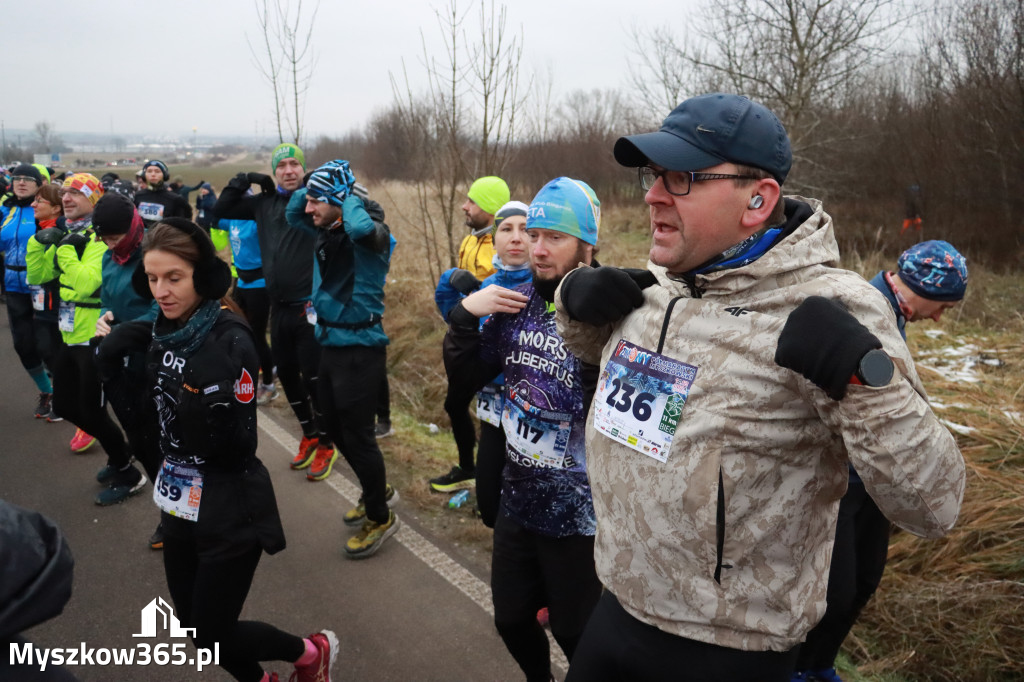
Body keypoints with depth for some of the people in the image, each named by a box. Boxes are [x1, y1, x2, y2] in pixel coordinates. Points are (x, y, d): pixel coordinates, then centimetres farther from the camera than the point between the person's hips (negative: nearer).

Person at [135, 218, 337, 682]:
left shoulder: (230, 340, -22)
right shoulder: (163, 332, -1)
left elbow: (236, 446, -21)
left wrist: (214, 402, -30)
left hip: (230, 508, -7)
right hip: (179, 503, 8)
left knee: (212, 636, 4)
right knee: (191, 623, 19)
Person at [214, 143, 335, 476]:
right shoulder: (265, 202, 10)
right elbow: (222, 210, 16)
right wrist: (244, 180, 6)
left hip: (310, 306, -6)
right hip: (279, 307, 6)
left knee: (314, 377, 0)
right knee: (286, 373, 15)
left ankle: (325, 445, 18)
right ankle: (309, 435, 34)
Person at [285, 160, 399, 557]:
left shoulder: (369, 233, -17)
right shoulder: (327, 229, 6)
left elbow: (361, 227, -42)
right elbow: (292, 216, 23)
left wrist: (350, 196, -21)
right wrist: (311, 186, 5)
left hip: (360, 349, -9)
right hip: (330, 344, 9)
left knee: (356, 434, -1)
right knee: (334, 427, 20)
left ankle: (380, 518, 17)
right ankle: (376, 490, 40)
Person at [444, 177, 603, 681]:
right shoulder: (518, 301, -1)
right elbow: (466, 374, 8)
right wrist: (464, 313, -7)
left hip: (579, 516, -6)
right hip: (517, 503, 6)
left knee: (576, 636, 15)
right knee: (511, 620, 23)